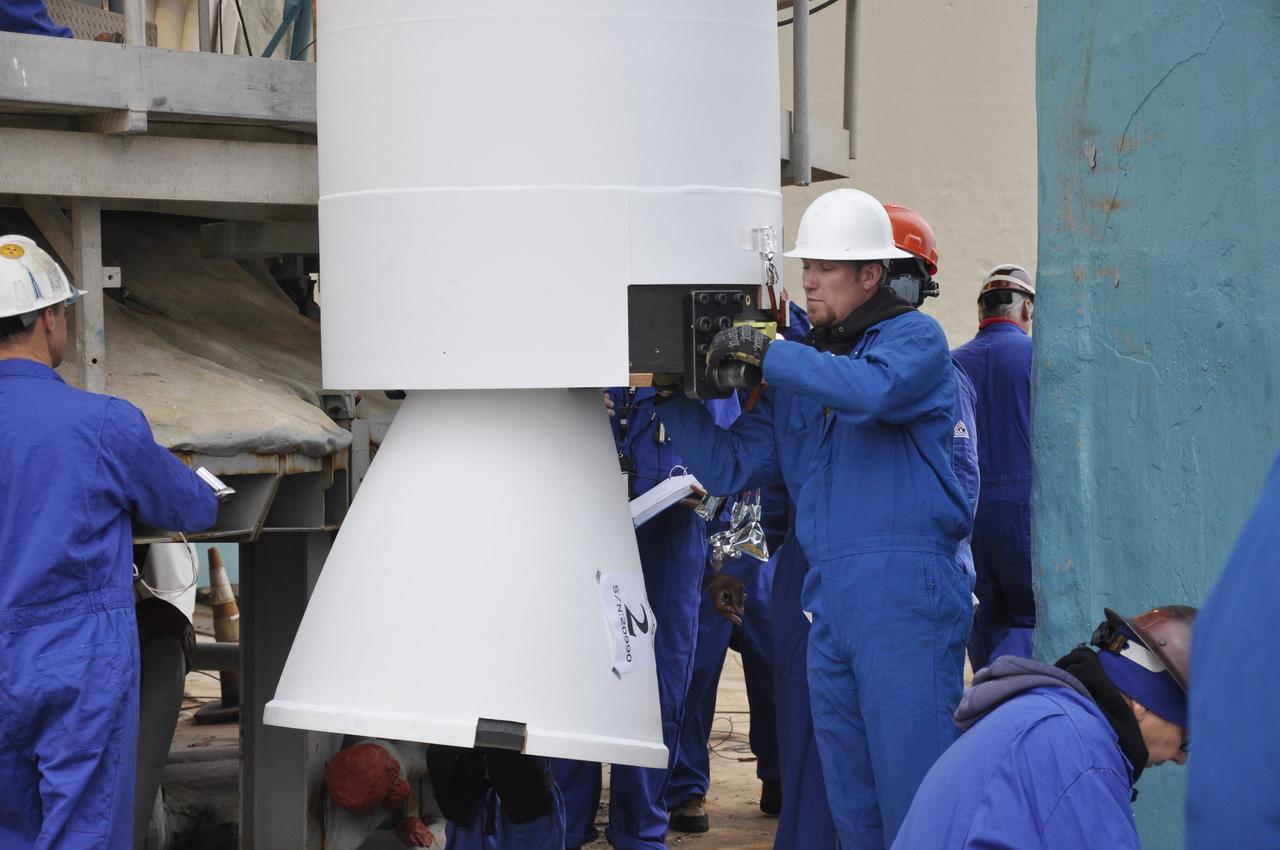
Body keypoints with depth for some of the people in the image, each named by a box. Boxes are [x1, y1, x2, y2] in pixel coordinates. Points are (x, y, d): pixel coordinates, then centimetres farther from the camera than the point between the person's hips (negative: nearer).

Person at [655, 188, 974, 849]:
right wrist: (673, 397, 6)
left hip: (904, 593, -7)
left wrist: (767, 353, -18)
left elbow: (873, 389, -23)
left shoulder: (913, 337, 0)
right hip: (829, 603, 7)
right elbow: (731, 469, 16)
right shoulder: (798, 372, 19)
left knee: (915, 794, -9)